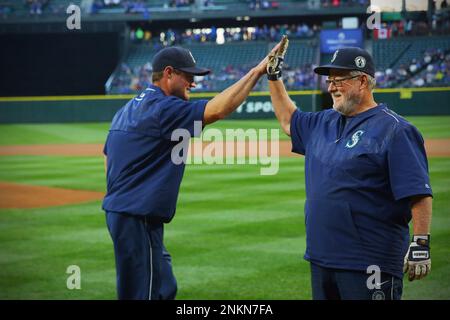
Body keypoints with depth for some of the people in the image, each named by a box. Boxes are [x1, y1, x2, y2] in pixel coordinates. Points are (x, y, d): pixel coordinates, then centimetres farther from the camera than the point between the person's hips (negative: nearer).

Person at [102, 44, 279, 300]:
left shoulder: (128, 109, 16)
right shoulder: (164, 108, -15)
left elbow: (109, 159, 21)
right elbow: (218, 109, -25)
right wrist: (256, 72, -23)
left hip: (119, 210, 11)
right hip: (138, 219, -11)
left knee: (164, 288, 19)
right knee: (143, 293, -7)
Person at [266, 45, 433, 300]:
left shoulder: (394, 130, -10)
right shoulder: (324, 123, 15)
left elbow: (418, 192, -16)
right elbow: (289, 120, 34)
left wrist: (421, 244, -21)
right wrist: (274, 77, 26)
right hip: (322, 257, 8)